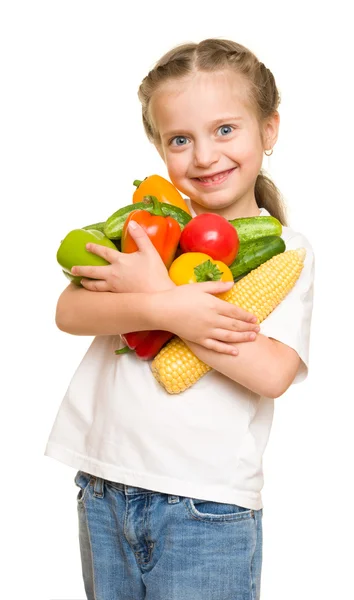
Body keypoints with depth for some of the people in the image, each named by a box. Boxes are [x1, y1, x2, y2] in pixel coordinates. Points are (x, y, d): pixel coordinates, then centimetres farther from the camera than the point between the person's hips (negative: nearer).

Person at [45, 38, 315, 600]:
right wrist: (164, 311, -23)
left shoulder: (285, 249, -2)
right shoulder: (145, 220, 5)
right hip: (103, 489, 3)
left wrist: (155, 291, -16)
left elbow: (272, 373, -16)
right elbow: (69, 312, -6)